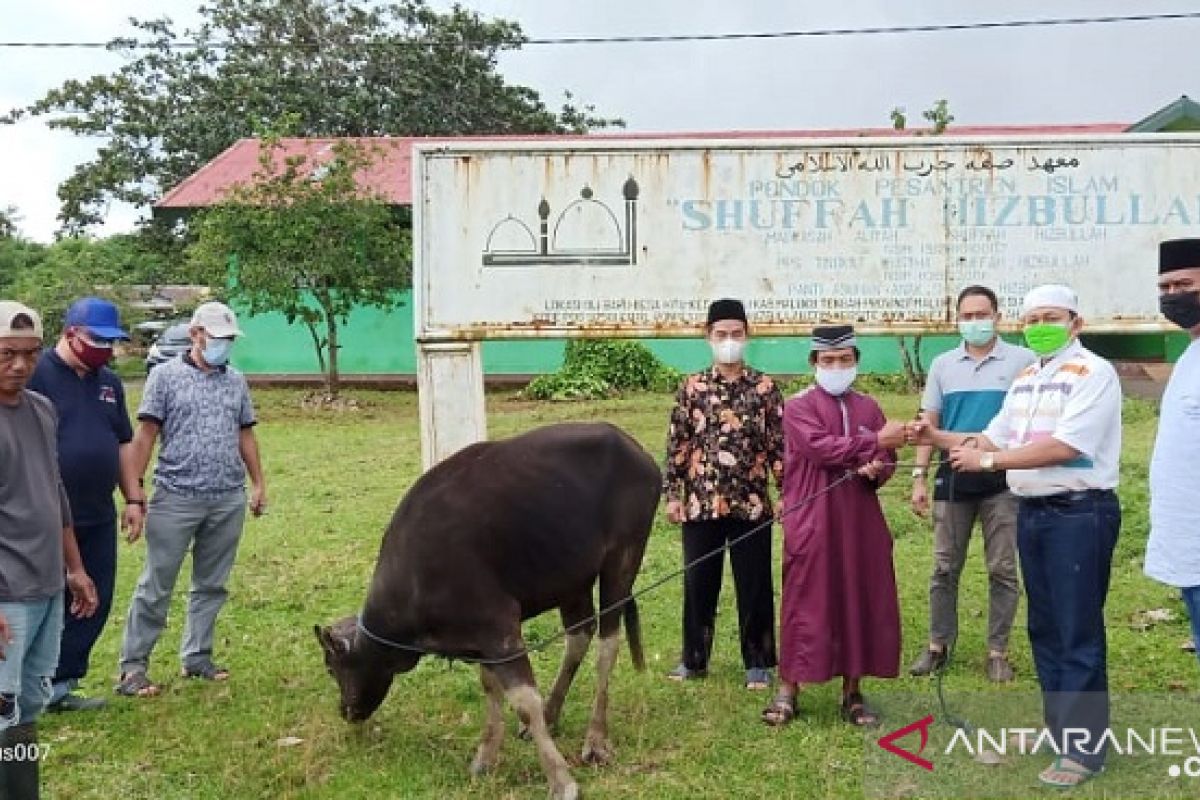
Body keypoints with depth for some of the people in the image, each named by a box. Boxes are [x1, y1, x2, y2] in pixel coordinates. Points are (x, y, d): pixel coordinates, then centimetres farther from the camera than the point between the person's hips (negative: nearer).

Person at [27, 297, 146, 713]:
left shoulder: (109, 382, 13)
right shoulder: (37, 373, -9)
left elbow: (123, 443, 19)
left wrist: (134, 498, 14)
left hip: (98, 517, 7)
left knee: (94, 603, 9)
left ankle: (59, 686, 21)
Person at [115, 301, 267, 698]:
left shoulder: (236, 381, 11)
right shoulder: (166, 375, -1)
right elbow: (145, 435, -4)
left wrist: (259, 483, 12)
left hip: (229, 501, 4)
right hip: (176, 498, -4)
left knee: (211, 585, 12)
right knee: (156, 586, 1)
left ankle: (197, 658, 23)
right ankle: (132, 667, 10)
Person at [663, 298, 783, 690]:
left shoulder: (765, 387, 1)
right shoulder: (691, 387, 3)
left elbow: (779, 444, 1)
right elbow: (677, 444, 4)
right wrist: (672, 494, 0)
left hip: (752, 505, -1)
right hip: (700, 504, 1)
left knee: (754, 586, 7)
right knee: (698, 583, 11)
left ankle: (757, 662, 21)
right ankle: (693, 659, 26)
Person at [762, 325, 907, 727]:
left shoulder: (868, 407, 12)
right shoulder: (798, 407, -3)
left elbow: (887, 459, 12)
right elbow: (821, 447, -18)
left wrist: (875, 470, -11)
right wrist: (874, 442, -21)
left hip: (861, 523, 5)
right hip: (812, 523, -4)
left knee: (860, 603, 8)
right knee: (805, 605, 0)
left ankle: (852, 693, 20)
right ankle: (787, 691, 11)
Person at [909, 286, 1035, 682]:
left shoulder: (1023, 360, -2)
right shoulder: (943, 365, 7)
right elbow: (929, 424, 9)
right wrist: (919, 477, 3)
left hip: (1004, 479, -2)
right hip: (953, 477, 2)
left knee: (1003, 569, 5)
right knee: (945, 567, 9)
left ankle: (997, 651, 17)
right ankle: (938, 645, 20)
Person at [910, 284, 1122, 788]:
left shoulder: (1093, 373, -12)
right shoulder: (1024, 379, 14)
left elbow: (1064, 447, -23)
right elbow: (994, 439, 19)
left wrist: (986, 461, -20)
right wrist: (938, 438, 6)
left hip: (1079, 513, -8)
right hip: (1031, 511, 8)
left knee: (1078, 633, -2)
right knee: (1044, 627, 16)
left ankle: (1084, 747, 9)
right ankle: (1058, 727, 30)